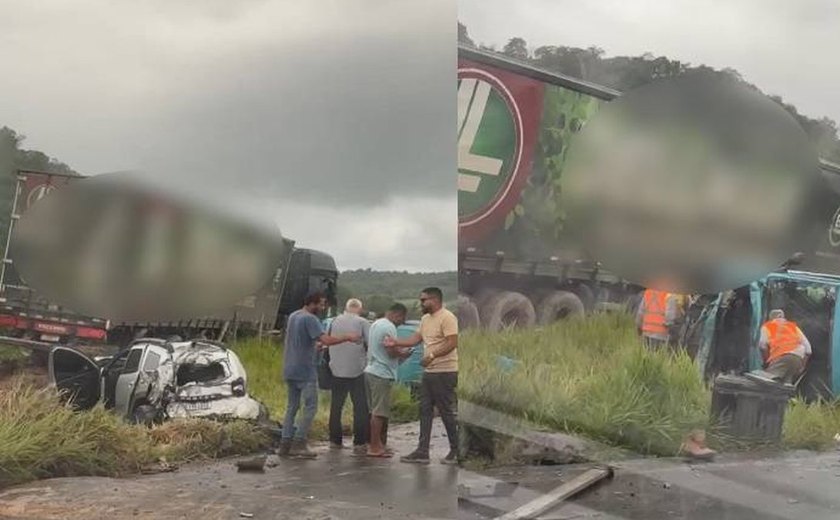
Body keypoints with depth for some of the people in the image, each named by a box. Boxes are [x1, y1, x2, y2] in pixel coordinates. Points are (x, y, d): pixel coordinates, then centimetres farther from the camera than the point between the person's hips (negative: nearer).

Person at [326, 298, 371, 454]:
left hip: (337, 370, 4)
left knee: (336, 406, 14)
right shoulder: (362, 323, -5)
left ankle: (335, 440, 18)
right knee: (360, 407, 1)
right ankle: (359, 443, -3)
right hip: (357, 371, -4)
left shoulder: (335, 321, 5)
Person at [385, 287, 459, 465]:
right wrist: (396, 342, 7)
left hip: (444, 372, -10)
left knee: (447, 412, -3)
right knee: (425, 411, 9)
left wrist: (432, 355, -25)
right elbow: (416, 338, 17)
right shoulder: (425, 319, 16)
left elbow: (452, 343, -21)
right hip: (429, 372, 10)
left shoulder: (447, 318, -14)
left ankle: (456, 451, 8)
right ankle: (422, 452, 12)